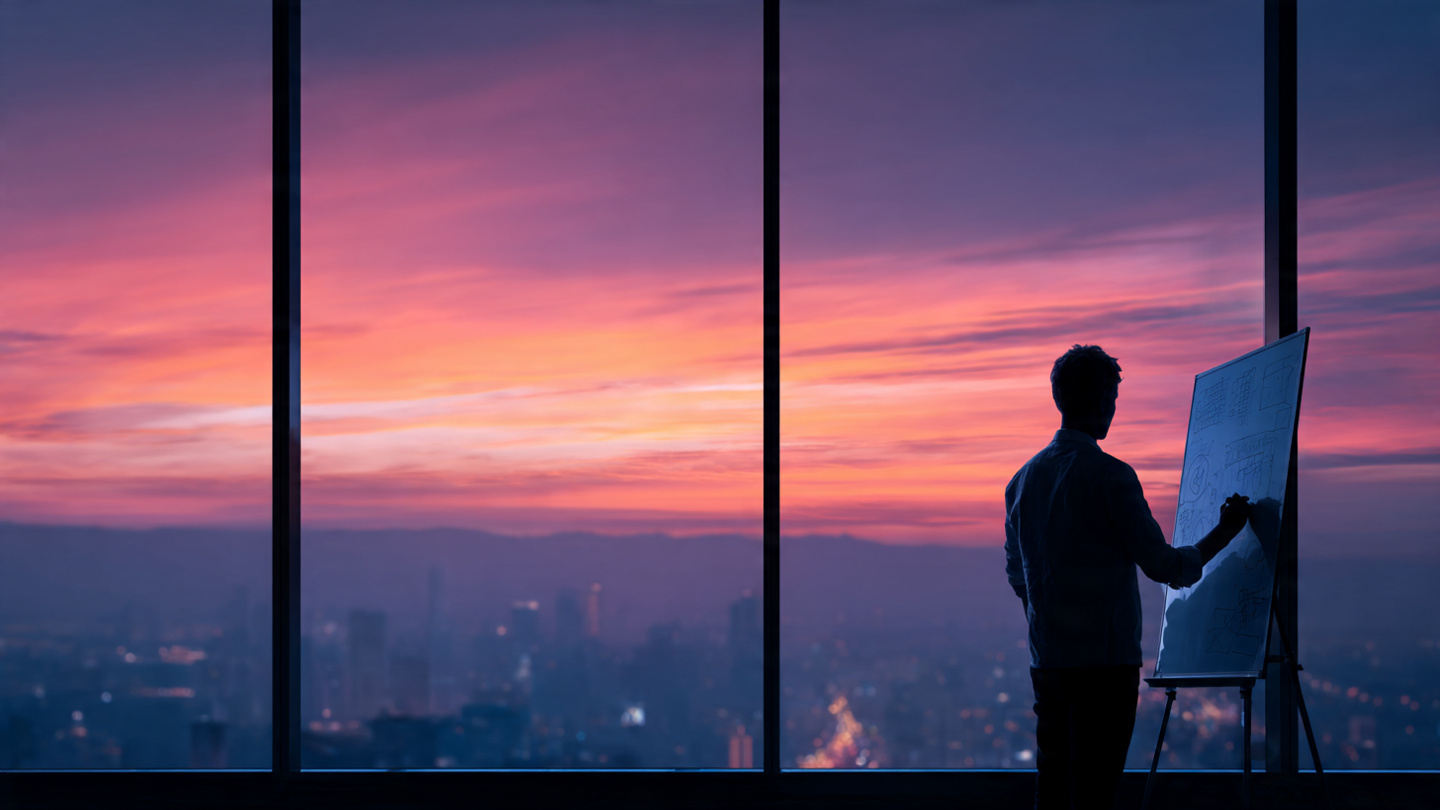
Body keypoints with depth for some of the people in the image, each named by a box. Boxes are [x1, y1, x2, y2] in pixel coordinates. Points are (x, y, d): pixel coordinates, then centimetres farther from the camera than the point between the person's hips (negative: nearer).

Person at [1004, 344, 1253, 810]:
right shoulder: (1109, 476, -13)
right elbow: (1162, 566, -9)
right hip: (1104, 660, -7)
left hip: (1046, 662, 7)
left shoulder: (1023, 479, 9)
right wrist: (1223, 534, 5)